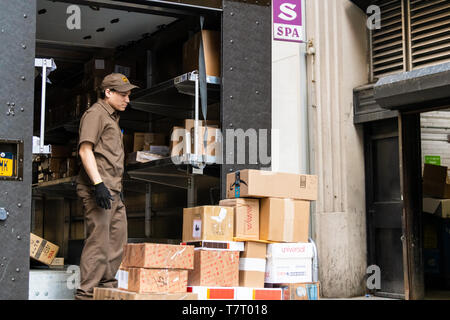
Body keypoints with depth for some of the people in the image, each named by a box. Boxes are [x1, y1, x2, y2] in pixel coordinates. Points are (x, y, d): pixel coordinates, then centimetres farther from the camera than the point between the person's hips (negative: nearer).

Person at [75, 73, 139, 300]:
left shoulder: (112, 118, 24)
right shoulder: (95, 114, -5)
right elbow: (85, 150, -16)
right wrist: (98, 184, -24)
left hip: (113, 190, 10)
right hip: (97, 188, -10)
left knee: (118, 241, 10)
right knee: (98, 242, -11)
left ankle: (107, 287, 18)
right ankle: (86, 294, -6)